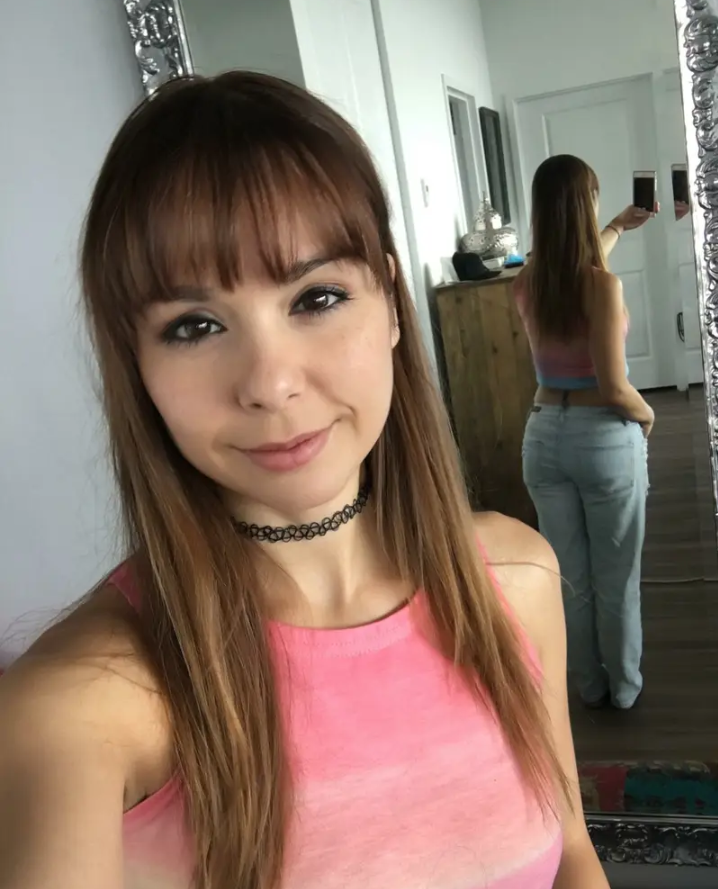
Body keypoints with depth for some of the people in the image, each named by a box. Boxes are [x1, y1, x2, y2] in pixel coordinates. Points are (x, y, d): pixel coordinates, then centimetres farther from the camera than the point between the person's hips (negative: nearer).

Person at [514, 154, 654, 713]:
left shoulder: (527, 284, 0)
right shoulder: (603, 286, -18)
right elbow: (613, 388, -20)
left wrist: (617, 230, 38)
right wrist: (647, 414, 1)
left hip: (545, 437, 5)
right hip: (606, 439, -5)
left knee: (572, 578, 17)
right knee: (616, 578, 14)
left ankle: (590, 686, 33)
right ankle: (624, 687, 31)